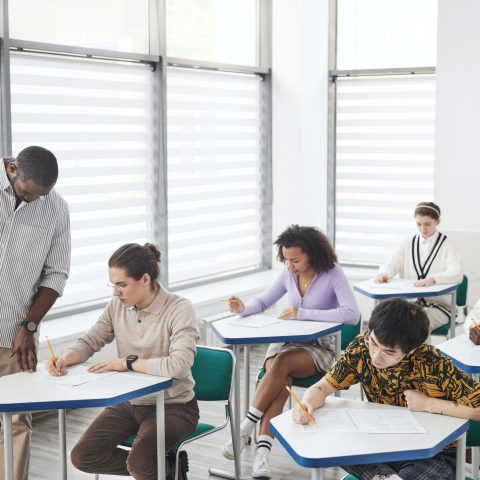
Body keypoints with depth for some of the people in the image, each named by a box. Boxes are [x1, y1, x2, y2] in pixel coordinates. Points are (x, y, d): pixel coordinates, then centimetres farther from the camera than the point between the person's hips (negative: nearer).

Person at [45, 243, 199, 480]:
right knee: (82, 456, -8)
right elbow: (89, 341, 8)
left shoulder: (179, 309, -19)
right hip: (128, 403, 6)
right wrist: (65, 358, -14)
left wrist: (127, 362, -23)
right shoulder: (116, 306, -2)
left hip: (173, 406, -6)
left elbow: (178, 365, -31)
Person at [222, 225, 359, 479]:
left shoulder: (332, 274, -12)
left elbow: (352, 314, -25)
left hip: (319, 348, -3)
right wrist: (243, 308, -10)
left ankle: (245, 429, -28)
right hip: (285, 342, 4)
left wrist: (303, 313, -26)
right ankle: (262, 453, -40)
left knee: (282, 364, -36)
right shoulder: (288, 274, 3)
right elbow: (263, 301, 14)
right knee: (281, 381, -31)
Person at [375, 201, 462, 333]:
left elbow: (456, 275, -15)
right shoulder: (409, 244, 14)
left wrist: (433, 279, -37)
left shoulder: (447, 245, 1)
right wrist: (383, 274, -22)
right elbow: (390, 265, 4)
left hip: (438, 304, -3)